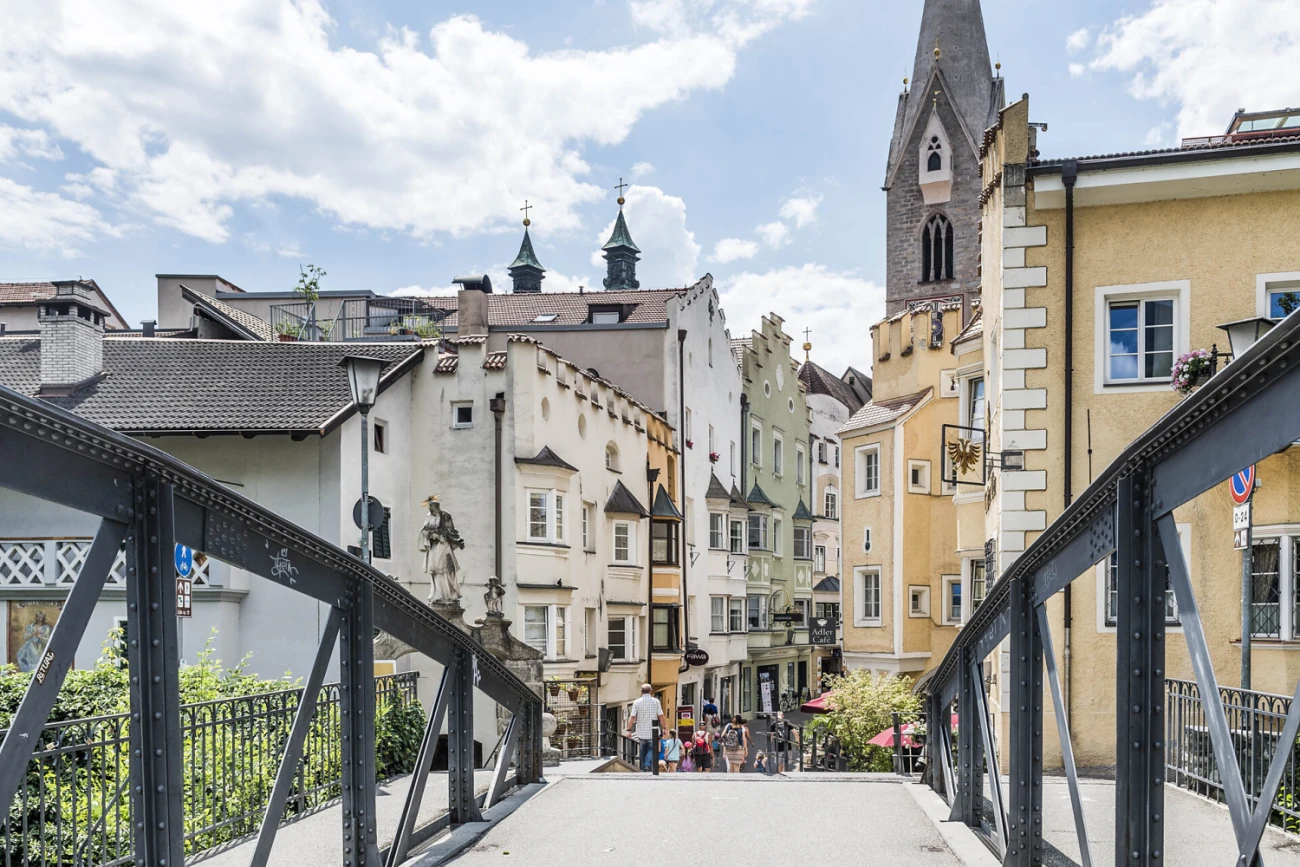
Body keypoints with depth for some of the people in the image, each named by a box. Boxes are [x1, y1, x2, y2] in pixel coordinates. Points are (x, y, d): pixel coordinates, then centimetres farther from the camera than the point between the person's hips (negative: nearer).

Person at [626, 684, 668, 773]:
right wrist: (664, 728, 4)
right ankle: (647, 765, -10)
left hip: (641, 732, 1)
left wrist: (629, 730, -2)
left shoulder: (637, 702, -4)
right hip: (652, 732, -1)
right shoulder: (656, 701, -5)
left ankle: (643, 767, 21)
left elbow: (632, 717, -7)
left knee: (643, 749, 18)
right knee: (651, 749, 11)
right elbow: (661, 716, -6)